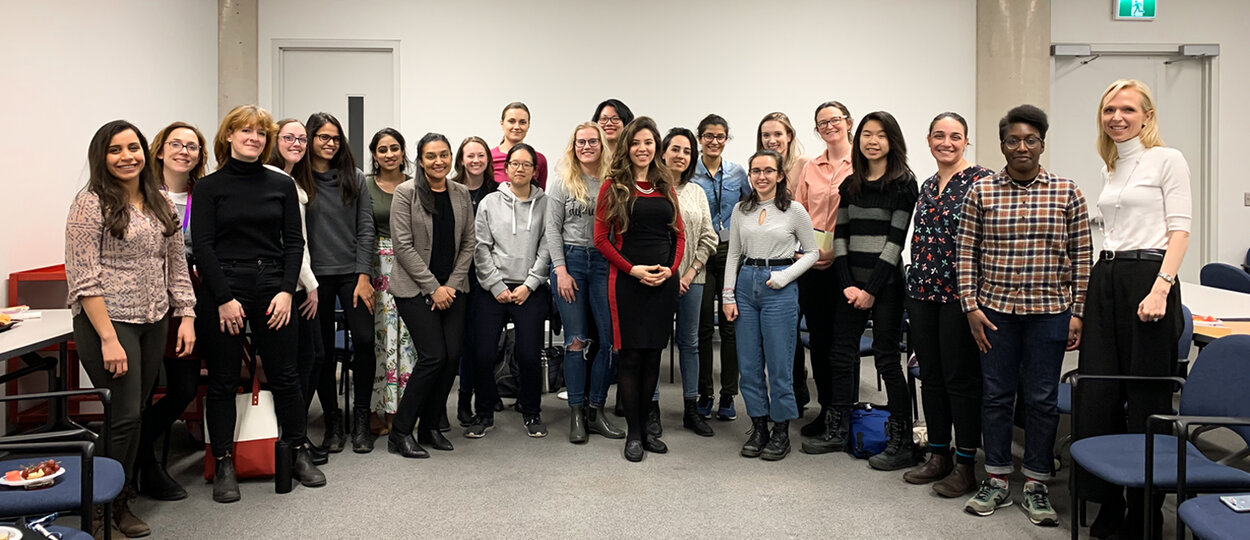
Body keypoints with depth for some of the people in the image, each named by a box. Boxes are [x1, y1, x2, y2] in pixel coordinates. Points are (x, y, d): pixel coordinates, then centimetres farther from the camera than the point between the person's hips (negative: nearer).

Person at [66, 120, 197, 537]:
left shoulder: (161, 204, 10)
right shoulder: (91, 204, -9)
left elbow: (177, 265, 15)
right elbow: (84, 279, -14)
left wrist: (186, 316, 6)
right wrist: (108, 339, -18)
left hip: (154, 323, 6)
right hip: (107, 321, -6)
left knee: (135, 414, 11)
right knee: (123, 416, -6)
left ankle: (122, 502, 23)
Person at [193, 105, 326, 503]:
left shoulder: (282, 185, 8)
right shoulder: (209, 187, 2)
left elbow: (294, 242, 6)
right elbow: (202, 245, -4)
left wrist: (286, 291, -5)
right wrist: (224, 298, -11)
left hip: (272, 290, 2)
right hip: (223, 293, -2)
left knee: (285, 375, 7)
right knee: (223, 381, 5)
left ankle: (298, 454, 20)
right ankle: (223, 465, 15)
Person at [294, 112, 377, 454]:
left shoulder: (353, 178, 7)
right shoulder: (296, 181, 2)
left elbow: (366, 229, 4)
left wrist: (363, 276, -4)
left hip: (351, 272, 1)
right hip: (315, 275, -1)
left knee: (364, 339, -10)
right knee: (322, 350, 4)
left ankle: (361, 419, 5)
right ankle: (332, 419, 19)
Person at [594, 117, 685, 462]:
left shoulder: (666, 186, 13)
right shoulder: (613, 186, 1)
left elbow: (679, 235, 13)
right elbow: (601, 238, -3)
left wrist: (670, 268, -4)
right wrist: (633, 269, -13)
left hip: (664, 279, 4)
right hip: (628, 280, -4)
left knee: (653, 356, 9)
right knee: (631, 356, -1)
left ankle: (645, 427, 20)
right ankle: (633, 433, 8)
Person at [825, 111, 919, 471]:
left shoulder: (903, 183, -5)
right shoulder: (850, 185, 12)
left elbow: (896, 239, -11)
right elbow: (840, 235, 8)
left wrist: (872, 289, -14)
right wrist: (847, 284, -4)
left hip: (885, 282, -6)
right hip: (850, 281, 6)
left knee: (886, 358, -4)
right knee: (843, 355, 9)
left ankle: (902, 442, 4)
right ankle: (838, 431, 20)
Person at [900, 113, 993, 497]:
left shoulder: (982, 180, -6)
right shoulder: (927, 187, 16)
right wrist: (915, 288, 17)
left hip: (959, 292, -7)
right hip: (923, 291, 7)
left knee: (961, 378, -2)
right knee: (930, 375, 11)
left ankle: (965, 465, 8)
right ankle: (939, 455, 22)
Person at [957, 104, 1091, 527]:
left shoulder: (1066, 192, 2)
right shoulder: (981, 192, 2)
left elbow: (1081, 257, 3)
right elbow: (966, 253, 3)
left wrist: (1077, 313, -1)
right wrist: (971, 306, -4)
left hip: (1049, 310, 0)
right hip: (995, 308, 1)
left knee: (1042, 398, 6)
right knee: (996, 394, 8)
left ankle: (1036, 484, 20)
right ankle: (997, 480, 21)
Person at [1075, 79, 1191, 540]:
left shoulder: (1167, 160, -2)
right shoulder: (1109, 170, 17)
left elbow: (1179, 230, -9)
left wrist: (1160, 288, -20)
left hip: (1148, 276, -6)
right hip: (1104, 281, 7)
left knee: (1146, 398, 0)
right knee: (1097, 394, 5)